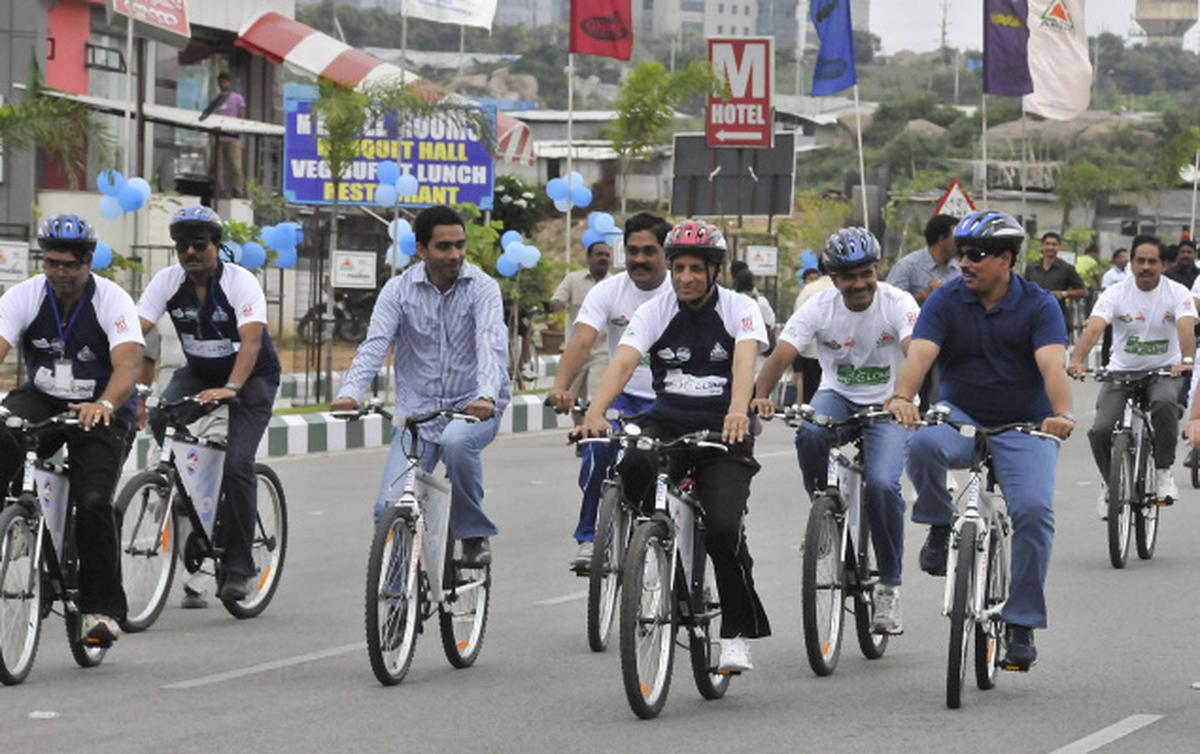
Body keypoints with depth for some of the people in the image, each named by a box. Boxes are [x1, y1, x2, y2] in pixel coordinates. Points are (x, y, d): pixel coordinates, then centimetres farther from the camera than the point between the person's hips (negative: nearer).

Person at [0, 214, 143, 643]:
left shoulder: (113, 302, -16)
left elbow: (127, 366, -30)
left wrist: (104, 405, -52)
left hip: (100, 412, -2)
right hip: (41, 400, 2)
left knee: (94, 502, -22)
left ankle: (101, 608, -12)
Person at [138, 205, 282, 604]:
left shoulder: (241, 283, -23)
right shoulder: (167, 281, -12)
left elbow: (251, 339, -37)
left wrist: (230, 389, -53)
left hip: (252, 376, -4)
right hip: (199, 372, 4)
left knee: (237, 464, -20)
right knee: (161, 418, -27)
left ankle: (238, 569, -11)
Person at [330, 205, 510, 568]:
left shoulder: (481, 287, -8)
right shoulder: (399, 290, -2)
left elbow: (492, 344, -23)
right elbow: (374, 345, -13)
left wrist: (487, 395, -42)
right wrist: (349, 392, -32)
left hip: (473, 406, -2)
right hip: (417, 411, 2)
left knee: (457, 441, -37)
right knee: (389, 509, -12)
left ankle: (474, 535, -15)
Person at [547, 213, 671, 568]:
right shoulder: (608, 291, -3)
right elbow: (581, 342, -17)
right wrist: (561, 388, -36)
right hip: (624, 395, 1)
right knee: (599, 444, -26)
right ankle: (589, 538, -13)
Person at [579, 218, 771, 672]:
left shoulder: (739, 310, -5)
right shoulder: (655, 311, 0)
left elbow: (744, 361, -24)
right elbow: (624, 361, -16)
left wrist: (738, 410, -45)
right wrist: (596, 411, -35)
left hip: (721, 433, -2)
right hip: (666, 424, 2)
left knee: (724, 528, -20)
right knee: (634, 464, -34)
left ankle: (737, 634, -4)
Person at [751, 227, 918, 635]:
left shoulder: (898, 304, -17)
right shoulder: (819, 308, -12)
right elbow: (781, 355, -23)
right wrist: (760, 396, -44)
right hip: (837, 395, 2)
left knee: (882, 484, -26)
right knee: (809, 434, -34)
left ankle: (889, 586, -9)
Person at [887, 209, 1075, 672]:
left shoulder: (1038, 306, -6)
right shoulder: (946, 301, -3)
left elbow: (1052, 364, -21)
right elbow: (919, 354, -17)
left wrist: (1061, 414, -40)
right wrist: (902, 397, -39)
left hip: (1023, 427, -1)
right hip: (960, 417, 1)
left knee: (1034, 510, -22)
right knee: (924, 445, -34)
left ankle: (1021, 625, -9)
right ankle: (940, 527, -5)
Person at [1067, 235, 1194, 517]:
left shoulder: (1177, 293, -9)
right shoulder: (1116, 294, -8)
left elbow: (1185, 328, -26)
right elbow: (1093, 328, -23)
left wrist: (1187, 360, -47)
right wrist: (1076, 361, -42)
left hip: (1164, 371, -1)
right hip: (1122, 372, 1)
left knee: (1164, 405, -36)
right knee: (1101, 431, -17)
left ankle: (1163, 472, -17)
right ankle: (1109, 483, 12)